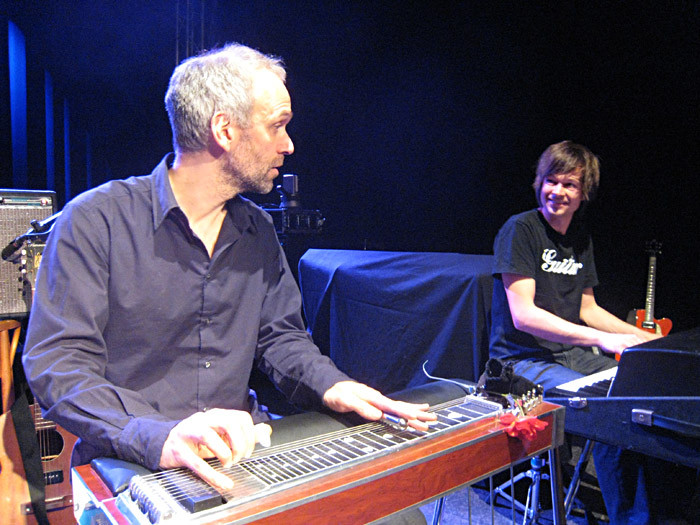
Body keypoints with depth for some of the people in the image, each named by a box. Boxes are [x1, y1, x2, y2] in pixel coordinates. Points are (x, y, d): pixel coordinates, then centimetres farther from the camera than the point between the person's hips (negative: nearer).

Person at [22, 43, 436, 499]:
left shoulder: (258, 230, 10)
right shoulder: (96, 221, -8)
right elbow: (57, 363, -14)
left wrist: (330, 385, -6)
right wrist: (158, 437, -31)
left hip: (243, 455, 5)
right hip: (130, 469, -4)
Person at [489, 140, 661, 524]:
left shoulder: (581, 237, 12)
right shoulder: (519, 230, -11)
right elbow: (522, 315, -20)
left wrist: (648, 339, 9)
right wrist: (601, 339, -25)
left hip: (573, 354, 7)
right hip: (524, 360, -7)